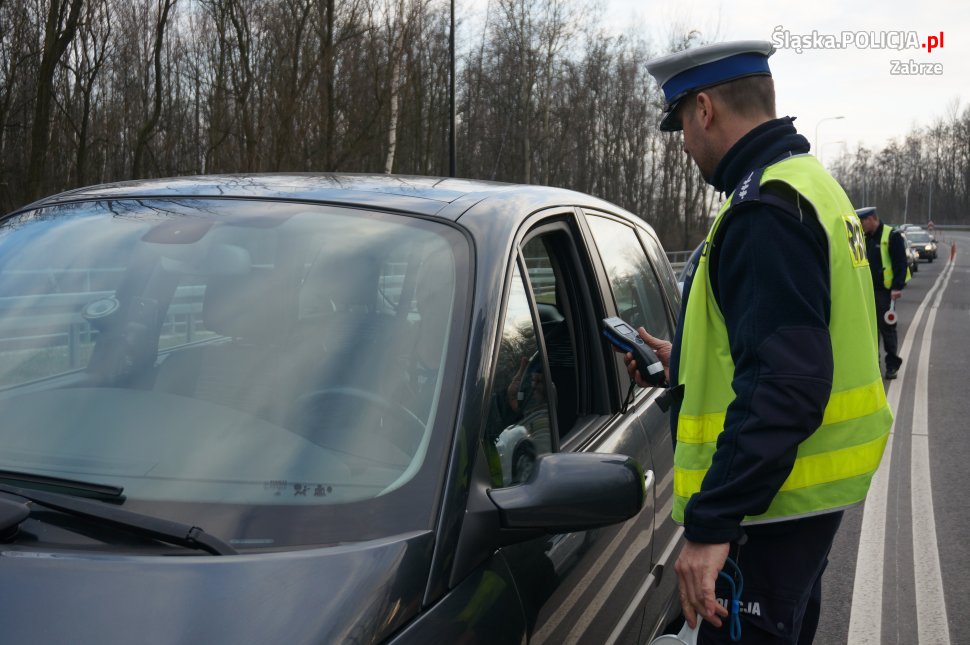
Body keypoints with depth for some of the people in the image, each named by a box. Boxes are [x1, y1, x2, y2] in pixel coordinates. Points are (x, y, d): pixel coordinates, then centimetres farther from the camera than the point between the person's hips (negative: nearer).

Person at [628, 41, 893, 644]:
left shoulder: (767, 208, -21)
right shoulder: (812, 185, 13)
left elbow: (784, 385, -29)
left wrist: (711, 523, -29)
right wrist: (684, 360, 29)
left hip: (769, 501, -11)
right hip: (815, 482, 11)